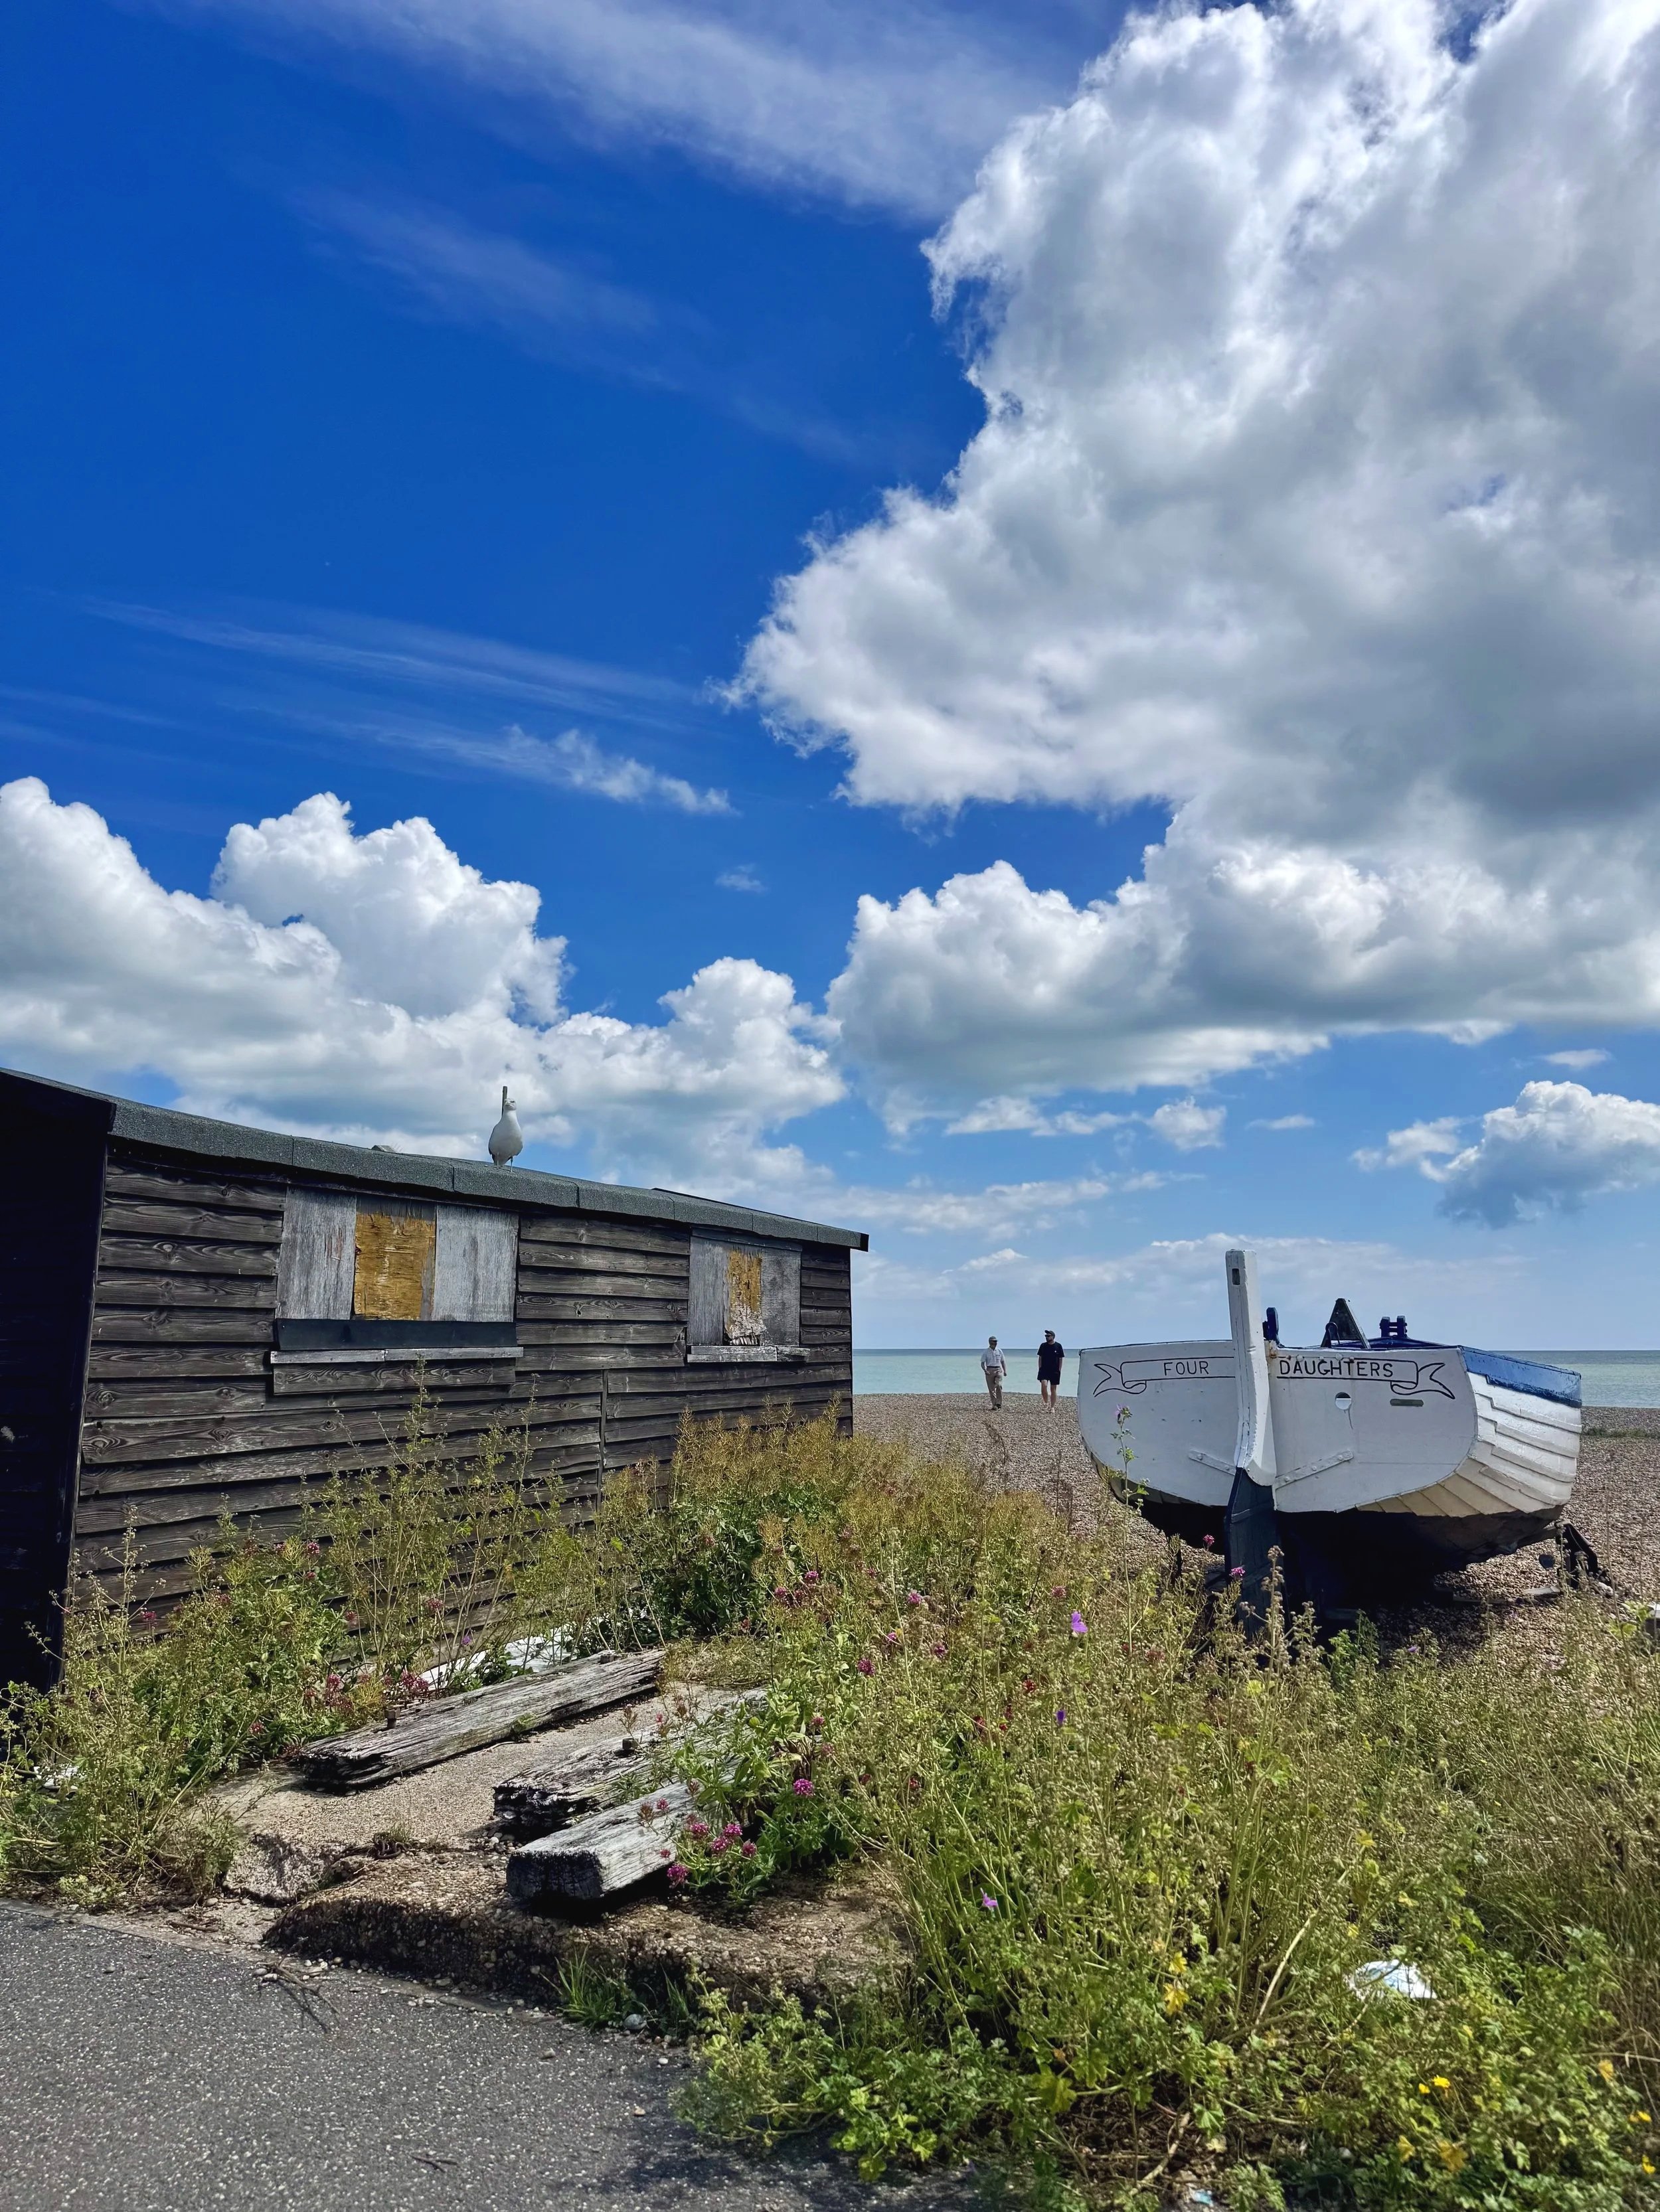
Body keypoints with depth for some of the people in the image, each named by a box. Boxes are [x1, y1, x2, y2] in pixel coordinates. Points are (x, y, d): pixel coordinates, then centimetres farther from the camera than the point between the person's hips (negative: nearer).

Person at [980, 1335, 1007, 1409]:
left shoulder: (999, 1351, 12)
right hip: (990, 1371, -1)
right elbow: (982, 1363, 1)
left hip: (999, 1370, 1)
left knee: (999, 1386, -16)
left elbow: (1003, 1362, 18)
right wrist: (985, 1370, -17)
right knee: (991, 1389, 0)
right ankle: (994, 1405, 7)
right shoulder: (986, 1352, 4)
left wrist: (1005, 1371, 4)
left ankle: (999, 1404, -13)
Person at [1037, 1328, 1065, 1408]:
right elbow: (1040, 1358, 9)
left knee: (1053, 1389, 5)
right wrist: (1040, 1369, 2)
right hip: (1044, 1370, 0)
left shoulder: (1058, 1346, -1)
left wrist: (1059, 1371, -1)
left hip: (1054, 1371, 0)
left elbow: (1061, 1359, 3)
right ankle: (1046, 1402, 0)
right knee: (1044, 1385, -20)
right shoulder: (1043, 1346, 4)